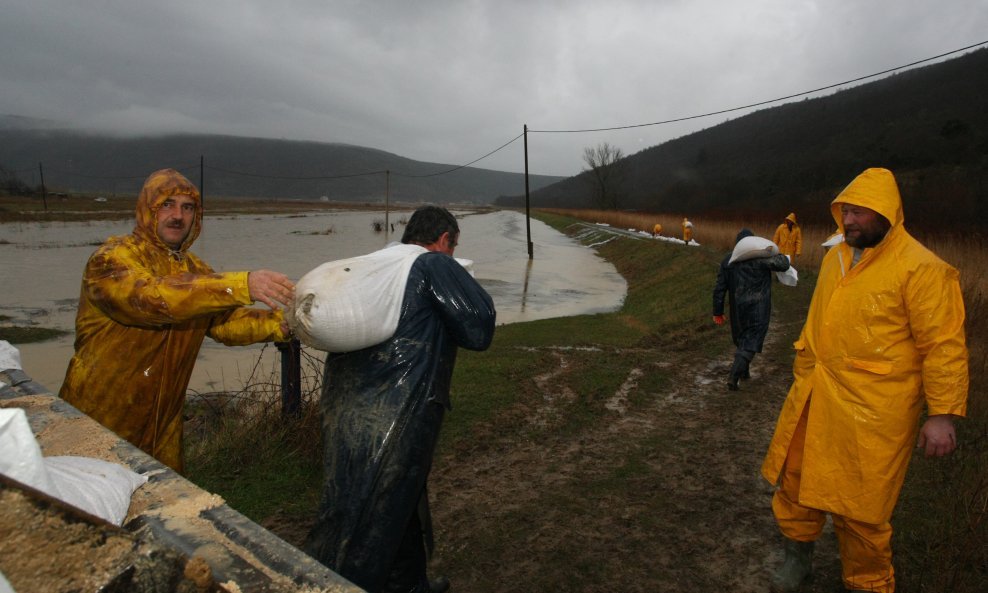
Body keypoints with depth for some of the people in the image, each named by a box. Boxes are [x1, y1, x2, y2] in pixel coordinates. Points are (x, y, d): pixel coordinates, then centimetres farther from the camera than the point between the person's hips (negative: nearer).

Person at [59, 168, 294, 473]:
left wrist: (280, 323, -22)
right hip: (98, 421, -6)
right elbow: (152, 297, -35)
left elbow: (226, 321, -3)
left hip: (163, 420, 6)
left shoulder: (195, 270, 8)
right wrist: (241, 285, -45)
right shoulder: (112, 260, -15)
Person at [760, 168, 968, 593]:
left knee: (859, 507, 6)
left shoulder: (921, 269, -13)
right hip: (813, 399, 7)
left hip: (872, 411, -7)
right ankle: (798, 554, 41)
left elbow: (945, 346, -14)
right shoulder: (835, 258, 9)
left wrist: (943, 414, -16)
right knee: (794, 479, 18)